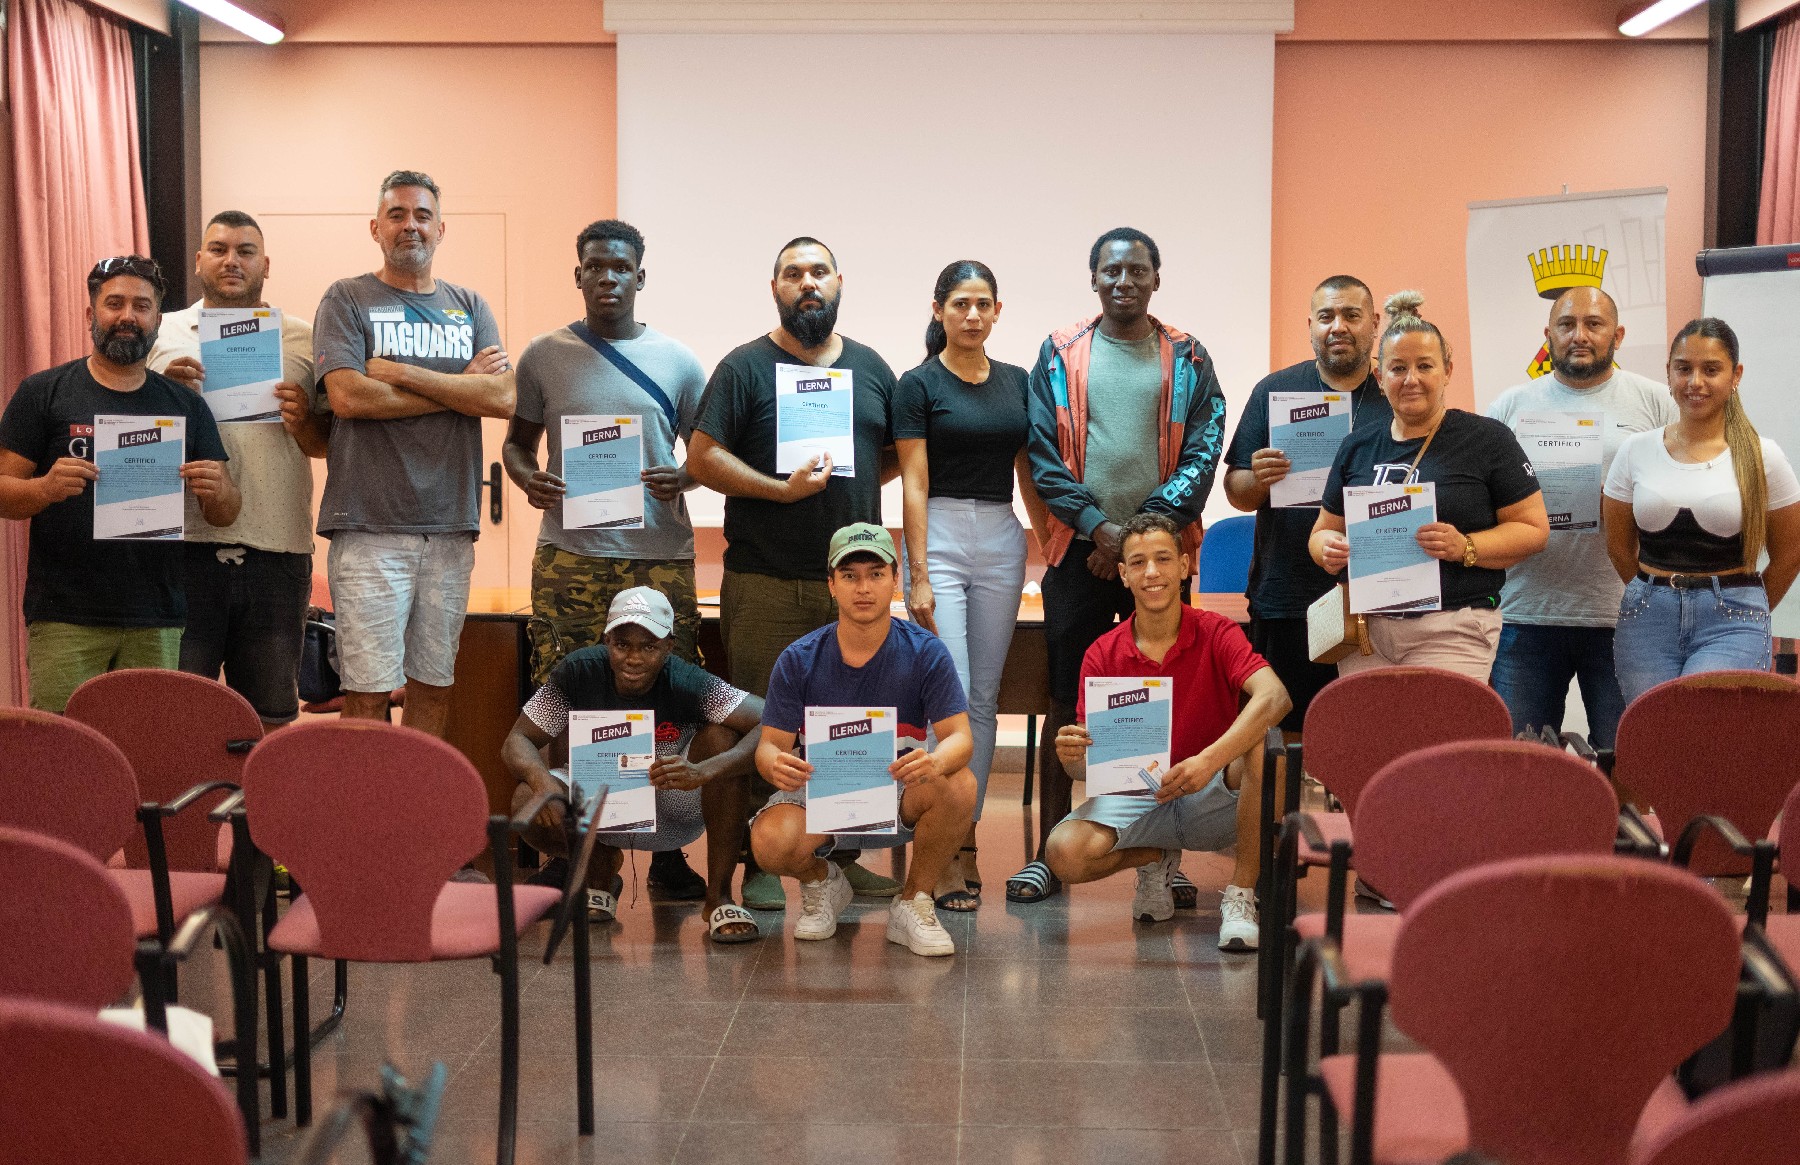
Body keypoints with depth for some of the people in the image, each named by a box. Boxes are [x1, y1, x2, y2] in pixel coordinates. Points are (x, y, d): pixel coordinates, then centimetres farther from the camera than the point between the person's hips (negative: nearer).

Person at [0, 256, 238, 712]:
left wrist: (218, 492, -10)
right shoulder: (43, 393, 5)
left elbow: (225, 516, 13)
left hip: (157, 622, 2)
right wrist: (46, 489, -18)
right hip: (65, 618, -2)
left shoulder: (185, 405, 12)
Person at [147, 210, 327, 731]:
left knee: (272, 715, 7)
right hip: (184, 546, -1)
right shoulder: (161, 334, 10)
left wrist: (303, 419, -8)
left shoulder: (303, 340, 12)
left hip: (278, 550, 1)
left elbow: (326, 445, 13)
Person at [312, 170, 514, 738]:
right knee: (367, 693, -6)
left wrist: (400, 373, -8)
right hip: (370, 525, -4)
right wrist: (460, 386, -5)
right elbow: (347, 395, -12)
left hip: (450, 525, 4)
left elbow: (503, 397, -1)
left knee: (434, 686, 9)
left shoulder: (469, 308, 15)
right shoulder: (347, 299, 5)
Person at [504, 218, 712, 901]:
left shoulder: (677, 362, 9)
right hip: (569, 556, 0)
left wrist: (683, 478, -9)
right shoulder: (544, 356, 8)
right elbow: (516, 440, 15)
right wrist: (528, 478, -7)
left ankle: (668, 853, 12)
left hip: (661, 556, 0)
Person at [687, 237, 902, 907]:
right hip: (766, 586, -4)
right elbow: (702, 458, -6)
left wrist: (851, 480, 0)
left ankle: (842, 854, 19)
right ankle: (759, 864, 7)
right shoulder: (746, 367, 0)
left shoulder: (871, 369, 14)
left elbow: (899, 453, 20)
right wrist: (781, 489, -15)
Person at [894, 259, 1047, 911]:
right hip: (941, 538, -5)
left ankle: (962, 838, 15)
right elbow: (914, 484, -7)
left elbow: (1029, 476, 15)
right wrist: (919, 578, -13)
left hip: (1003, 540, 5)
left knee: (984, 697, 7)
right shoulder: (919, 385, -3)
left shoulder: (1016, 383, 11)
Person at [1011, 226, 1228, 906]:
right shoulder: (1059, 355, 8)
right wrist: (1096, 525, -9)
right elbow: (1043, 454, 2)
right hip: (1078, 551, 0)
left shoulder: (1188, 360, 8)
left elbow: (1203, 455, 0)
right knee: (1066, 703, 2)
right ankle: (1048, 854, 9)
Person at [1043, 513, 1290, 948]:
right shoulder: (1103, 655, -3)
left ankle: (1241, 896, -19)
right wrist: (1071, 754, -29)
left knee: (1263, 744, -33)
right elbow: (1087, 757, -1)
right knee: (1064, 852, -26)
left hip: (1212, 799, -2)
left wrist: (1210, 759, -43)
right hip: (1138, 796, 2)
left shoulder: (1216, 634, -9)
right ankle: (1156, 858, 9)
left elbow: (1274, 696, -28)